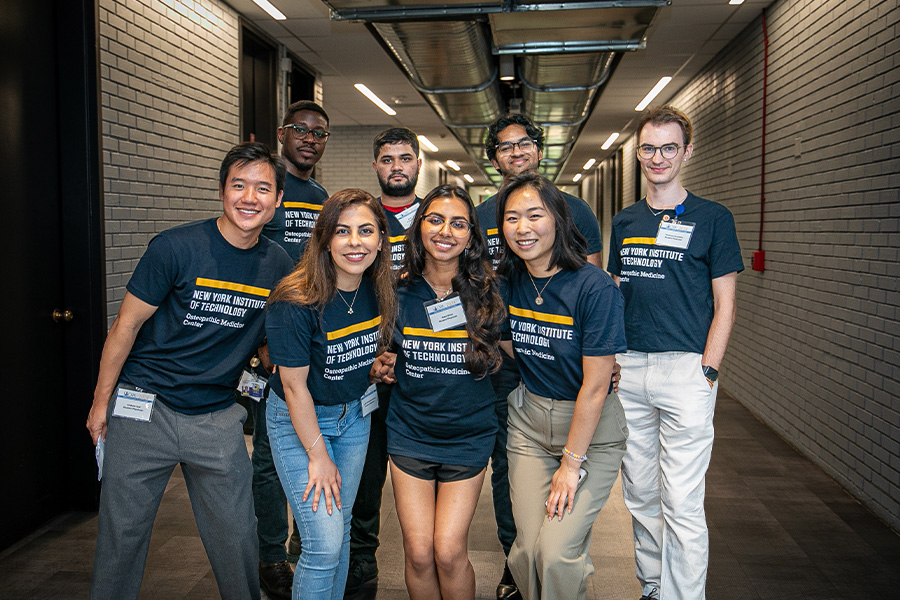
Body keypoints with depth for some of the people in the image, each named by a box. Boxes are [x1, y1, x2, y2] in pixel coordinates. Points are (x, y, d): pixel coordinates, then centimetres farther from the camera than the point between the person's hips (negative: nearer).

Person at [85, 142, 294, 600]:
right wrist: (101, 402, -3)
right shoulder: (176, 248, -13)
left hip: (218, 417, 3)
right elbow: (126, 326, -6)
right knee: (122, 536, 9)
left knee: (237, 538, 9)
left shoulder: (278, 265, -1)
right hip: (144, 407, -2)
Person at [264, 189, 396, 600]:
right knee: (324, 543, -7)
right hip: (299, 421, -5)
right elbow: (295, 387, -19)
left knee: (341, 524, 16)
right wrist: (318, 455, -14)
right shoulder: (295, 304, -27)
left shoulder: (378, 291, -10)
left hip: (355, 413, 5)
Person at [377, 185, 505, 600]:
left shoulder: (487, 294, -9)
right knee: (418, 553, 1)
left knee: (449, 553, -6)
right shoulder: (398, 294, -4)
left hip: (467, 437, -1)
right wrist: (382, 367, -5)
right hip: (409, 433, 1)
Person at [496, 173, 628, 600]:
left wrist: (572, 463, -14)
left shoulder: (595, 287, -18)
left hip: (592, 426, -4)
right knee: (527, 551, 0)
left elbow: (595, 386, -17)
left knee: (557, 552, -12)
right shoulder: (507, 281, -2)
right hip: (529, 419, 4)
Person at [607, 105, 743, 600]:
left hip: (685, 369, -5)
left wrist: (707, 372, -11)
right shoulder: (624, 222, 13)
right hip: (627, 370, 5)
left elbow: (724, 306, -3)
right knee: (640, 494, 14)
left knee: (681, 502, -3)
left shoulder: (711, 218, -1)